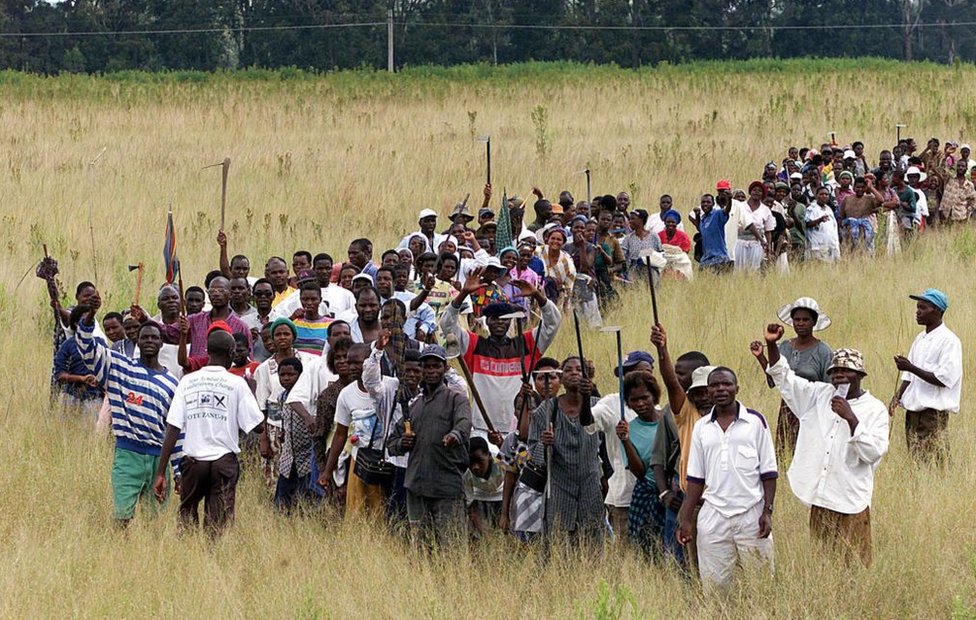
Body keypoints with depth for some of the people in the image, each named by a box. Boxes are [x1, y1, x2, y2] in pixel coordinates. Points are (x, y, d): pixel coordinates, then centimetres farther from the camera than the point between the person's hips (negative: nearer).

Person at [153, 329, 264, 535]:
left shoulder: (188, 381, 3)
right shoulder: (236, 384, -3)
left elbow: (173, 428, -2)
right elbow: (257, 426, -5)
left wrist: (161, 472, -2)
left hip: (193, 460, 2)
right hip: (224, 461, -2)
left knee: (187, 513, 18)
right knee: (218, 526, 0)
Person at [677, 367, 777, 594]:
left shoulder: (755, 421, 2)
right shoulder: (701, 427, 10)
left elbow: (768, 473, 1)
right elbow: (696, 478, 13)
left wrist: (767, 511, -7)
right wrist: (685, 519, 6)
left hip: (751, 515, -3)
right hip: (713, 517, 3)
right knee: (713, 583, 0)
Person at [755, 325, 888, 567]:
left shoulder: (875, 409, -5)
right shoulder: (820, 395, 8)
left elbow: (874, 452, -14)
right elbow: (784, 378, 9)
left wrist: (851, 418, -22)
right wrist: (771, 346, -7)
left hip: (851, 502, -4)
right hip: (820, 499, 4)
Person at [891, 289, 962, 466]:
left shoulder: (949, 341, -11)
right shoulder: (920, 339, 15)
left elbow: (943, 379, -18)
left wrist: (911, 368, -19)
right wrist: (897, 396, 2)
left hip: (934, 413, -8)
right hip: (914, 410, 8)